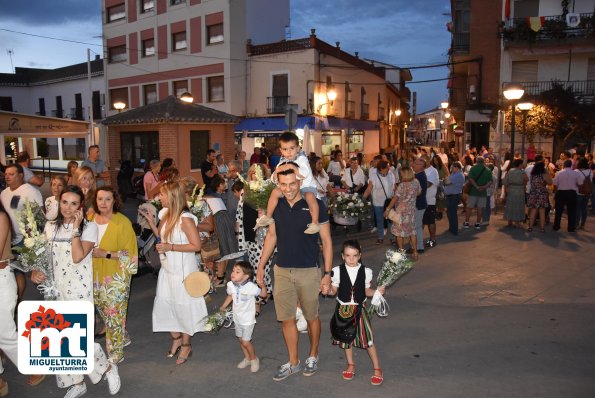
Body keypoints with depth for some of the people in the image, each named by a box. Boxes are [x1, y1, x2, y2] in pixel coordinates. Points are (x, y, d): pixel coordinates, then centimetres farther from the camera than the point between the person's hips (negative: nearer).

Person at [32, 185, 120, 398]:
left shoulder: (89, 227, -8)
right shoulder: (50, 227, 6)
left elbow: (78, 257, -21)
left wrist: (75, 228, -19)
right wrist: (35, 271, -2)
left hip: (80, 290, -5)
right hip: (56, 289, 5)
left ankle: (108, 368, 15)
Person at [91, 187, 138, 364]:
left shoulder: (122, 222, -14)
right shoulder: (91, 219, 3)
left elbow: (129, 253, -13)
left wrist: (106, 254, -21)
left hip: (116, 276, -6)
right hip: (96, 275, 6)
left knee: (114, 314, 2)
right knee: (103, 310, 17)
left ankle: (116, 353, 20)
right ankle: (122, 338, 40)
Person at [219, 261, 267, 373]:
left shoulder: (251, 287, -25)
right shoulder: (230, 285, -9)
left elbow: (263, 294, -14)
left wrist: (262, 285, -33)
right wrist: (223, 306, 11)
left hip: (248, 319, -6)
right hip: (237, 318, 6)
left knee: (246, 342, -3)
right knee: (240, 340, 18)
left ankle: (254, 359, 23)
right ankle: (247, 358, 40)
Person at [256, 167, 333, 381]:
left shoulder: (315, 206, -11)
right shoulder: (276, 205, 2)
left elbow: (326, 241, -7)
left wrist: (327, 273, -10)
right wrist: (261, 265, 11)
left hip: (308, 271, -3)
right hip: (282, 271, 4)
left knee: (311, 317, 13)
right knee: (286, 319, 9)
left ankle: (313, 356, 36)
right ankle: (293, 362, 27)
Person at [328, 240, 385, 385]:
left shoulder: (365, 271, -8)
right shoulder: (337, 271, -9)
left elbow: (366, 291, 3)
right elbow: (333, 291, 0)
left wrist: (377, 292, -14)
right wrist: (327, 290, -20)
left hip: (359, 308, -1)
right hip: (343, 309, 1)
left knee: (368, 339, 1)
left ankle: (377, 369, 17)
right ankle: (350, 366, 34)